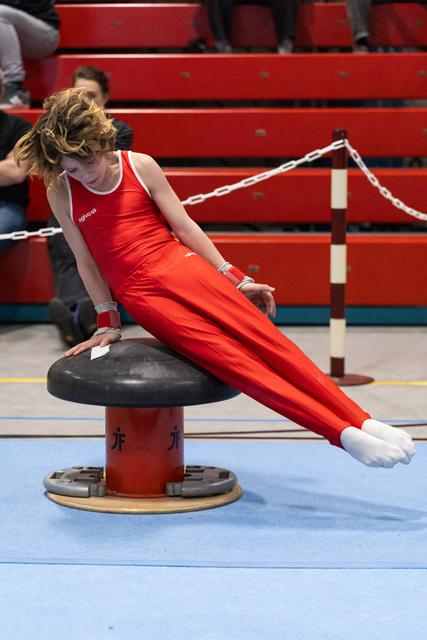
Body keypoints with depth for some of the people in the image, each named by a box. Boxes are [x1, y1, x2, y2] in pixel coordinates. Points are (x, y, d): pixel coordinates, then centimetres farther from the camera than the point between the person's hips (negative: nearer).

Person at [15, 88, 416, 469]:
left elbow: (184, 226, 6)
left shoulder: (140, 166, 3)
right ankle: (342, 434, -27)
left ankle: (362, 421, -22)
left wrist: (235, 279, 5)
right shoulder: (60, 193, 2)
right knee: (231, 359, -19)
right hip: (141, 297, -2)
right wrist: (107, 322, 9)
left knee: (260, 335, -17)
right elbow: (85, 260, 7)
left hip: (181, 266, 2)